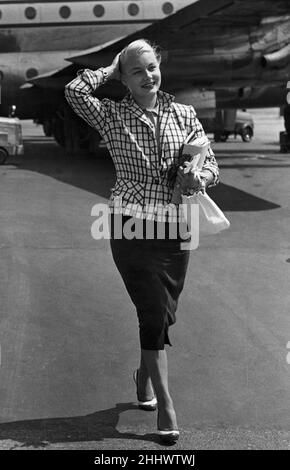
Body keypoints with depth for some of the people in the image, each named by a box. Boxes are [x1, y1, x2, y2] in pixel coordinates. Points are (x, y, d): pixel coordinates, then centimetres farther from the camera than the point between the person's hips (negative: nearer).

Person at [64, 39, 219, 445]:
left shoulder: (184, 114, 7)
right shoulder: (113, 115, 1)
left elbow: (210, 164, 9)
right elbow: (75, 90, -15)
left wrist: (201, 177, -14)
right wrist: (111, 70, -1)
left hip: (175, 227, 3)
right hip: (131, 224, -3)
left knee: (162, 314, 13)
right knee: (155, 313, -6)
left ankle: (145, 376, 40)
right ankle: (165, 404, 3)